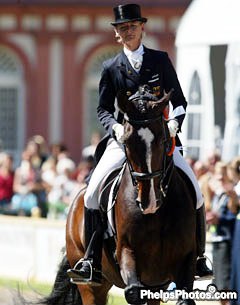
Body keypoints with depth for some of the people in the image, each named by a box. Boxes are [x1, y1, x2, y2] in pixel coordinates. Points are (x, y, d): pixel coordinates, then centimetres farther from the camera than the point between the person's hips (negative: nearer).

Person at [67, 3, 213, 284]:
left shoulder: (160, 60, 7)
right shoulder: (111, 68, 7)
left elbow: (179, 100, 10)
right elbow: (103, 109, 9)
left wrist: (175, 121, -10)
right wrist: (115, 126, -12)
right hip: (123, 140, 0)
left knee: (194, 192, -13)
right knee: (93, 192, -19)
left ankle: (197, 257, 5)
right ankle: (92, 263, -16)